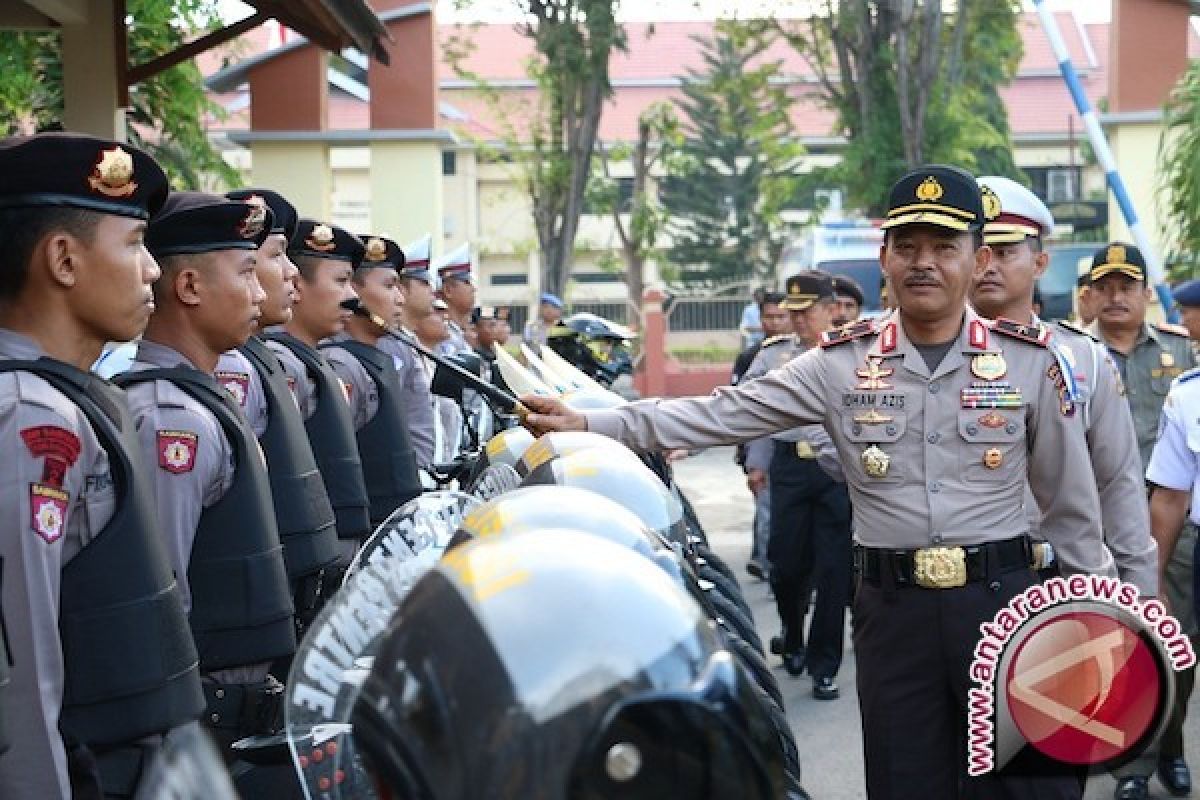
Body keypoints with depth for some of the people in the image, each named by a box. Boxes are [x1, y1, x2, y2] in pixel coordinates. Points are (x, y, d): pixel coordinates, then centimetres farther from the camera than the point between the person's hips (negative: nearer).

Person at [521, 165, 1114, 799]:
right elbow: (720, 415, -4)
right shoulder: (842, 362, 0)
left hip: (1001, 599, -1)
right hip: (892, 609, 1)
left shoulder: (1031, 360, 0)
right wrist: (587, 424, -11)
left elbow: (1069, 501, 6)